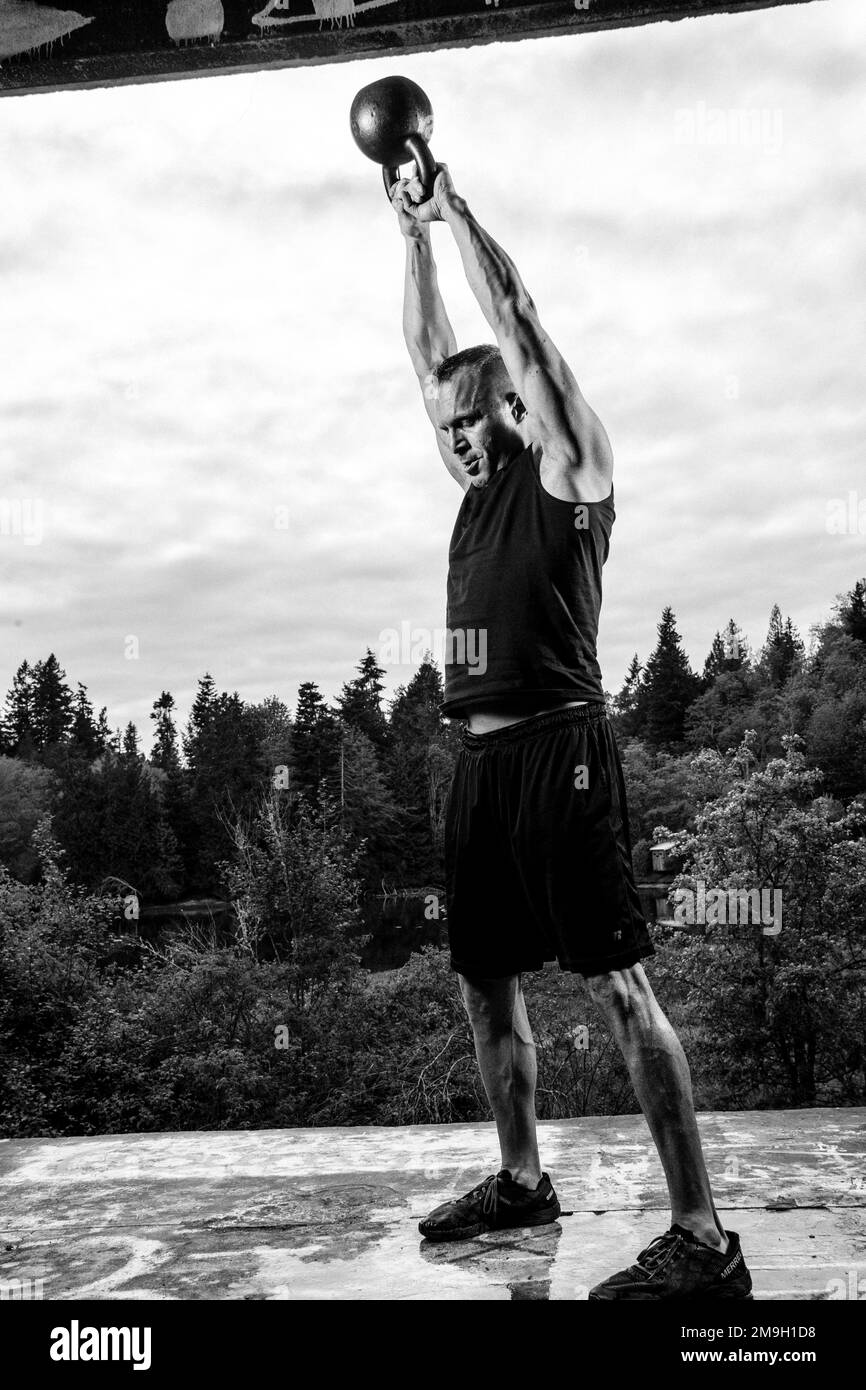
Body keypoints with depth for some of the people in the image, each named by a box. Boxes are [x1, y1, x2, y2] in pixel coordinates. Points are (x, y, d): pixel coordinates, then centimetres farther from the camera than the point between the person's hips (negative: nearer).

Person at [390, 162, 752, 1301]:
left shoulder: (569, 468, 2)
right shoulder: (483, 484, 21)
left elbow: (516, 320, -1)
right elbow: (429, 354, 26)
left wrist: (456, 208, 9)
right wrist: (412, 234, 28)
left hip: (559, 749, -8)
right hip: (480, 760, 8)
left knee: (619, 986, -9)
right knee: (484, 985, 13)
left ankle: (703, 1240, -2)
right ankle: (522, 1180, 30)